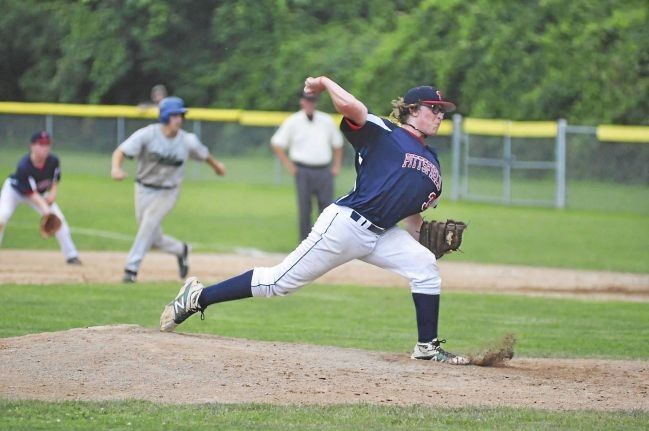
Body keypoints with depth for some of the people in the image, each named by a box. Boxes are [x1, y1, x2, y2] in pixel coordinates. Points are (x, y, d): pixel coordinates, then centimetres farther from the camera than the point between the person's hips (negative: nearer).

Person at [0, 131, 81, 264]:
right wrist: (45, 208, -52)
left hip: (41, 194, 4)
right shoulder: (24, 166, -38)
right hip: (14, 190, -4)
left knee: (58, 218, -7)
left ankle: (71, 256, 4)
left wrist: (52, 195, -26)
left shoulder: (53, 161, -22)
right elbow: (32, 193, -38)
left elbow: (54, 183, -5)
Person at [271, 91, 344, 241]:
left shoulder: (327, 121, 10)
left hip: (324, 171, 2)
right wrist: (289, 165, -3)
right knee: (304, 209, -2)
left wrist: (337, 166, 9)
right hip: (303, 171, -2)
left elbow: (337, 144, 20)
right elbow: (276, 143, 4)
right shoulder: (293, 122, 2)